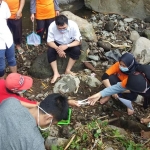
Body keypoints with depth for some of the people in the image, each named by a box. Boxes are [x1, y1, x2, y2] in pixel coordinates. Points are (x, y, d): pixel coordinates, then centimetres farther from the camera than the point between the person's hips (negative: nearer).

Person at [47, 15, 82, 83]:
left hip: (70, 44, 0)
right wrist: (57, 48, -40)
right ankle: (56, 73, -19)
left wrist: (67, 46, -42)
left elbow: (78, 41, -25)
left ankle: (68, 70, -17)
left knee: (77, 50, -30)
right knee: (50, 51, -27)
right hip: (57, 44, 0)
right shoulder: (52, 26, -29)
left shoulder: (73, 25, -30)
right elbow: (50, 41, -20)